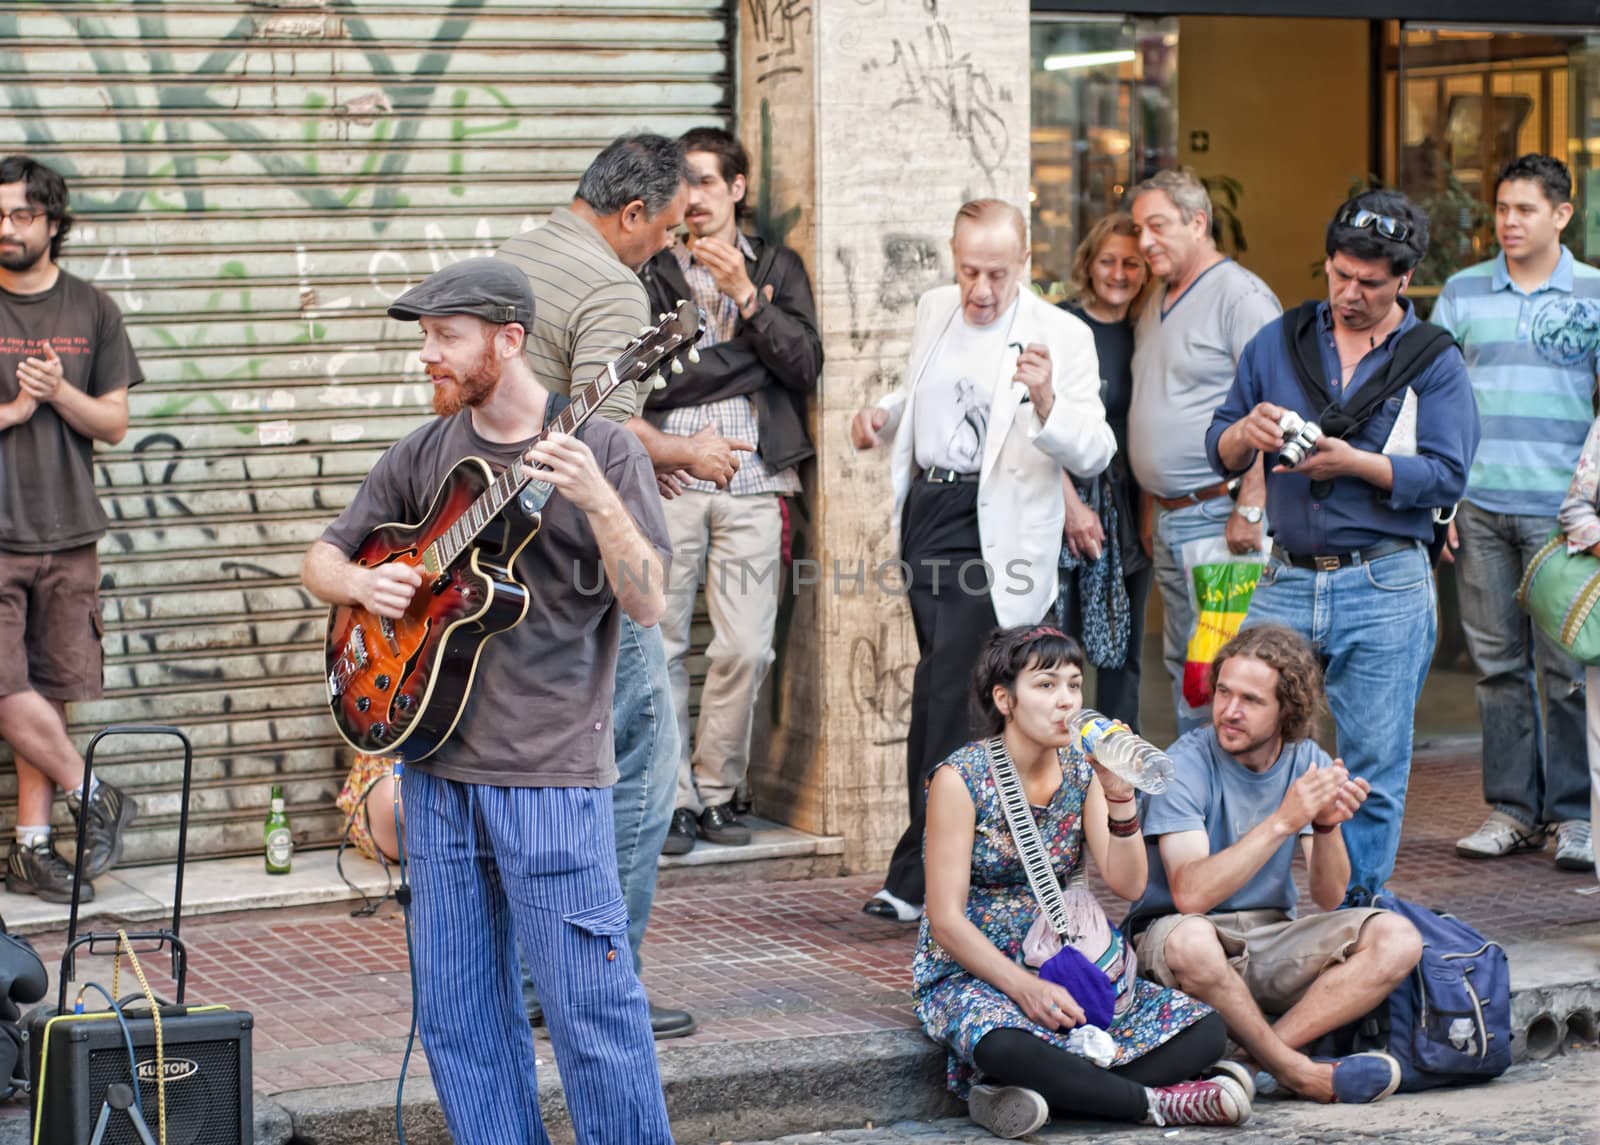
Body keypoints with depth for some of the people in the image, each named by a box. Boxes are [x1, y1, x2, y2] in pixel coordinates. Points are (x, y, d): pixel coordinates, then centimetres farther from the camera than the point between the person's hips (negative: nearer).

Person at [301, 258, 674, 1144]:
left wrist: (597, 500, -28)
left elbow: (648, 605, -12)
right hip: (438, 763, 6)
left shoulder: (600, 450, -5)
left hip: (551, 771, -5)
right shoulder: (423, 456, 10)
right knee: (456, 1013, 9)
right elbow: (322, 558, 18)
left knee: (591, 1004, -6)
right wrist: (361, 584, -5)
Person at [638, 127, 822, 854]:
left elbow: (805, 367, 2)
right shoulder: (652, 275, 10)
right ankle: (674, 800, 5)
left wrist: (746, 299, -7)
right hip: (669, 480, -1)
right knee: (662, 644, -4)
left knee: (746, 648, -4)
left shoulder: (777, 268, 14)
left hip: (751, 480, 1)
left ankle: (715, 792, 11)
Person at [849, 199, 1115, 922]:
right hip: (925, 509, 7)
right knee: (945, 691, 12)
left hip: (989, 532, -6)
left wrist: (1047, 402, -34)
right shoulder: (934, 310, 10)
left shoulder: (1061, 336, -9)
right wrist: (882, 416, 8)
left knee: (945, 695, -12)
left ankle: (918, 876, -6)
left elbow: (1094, 455, -15)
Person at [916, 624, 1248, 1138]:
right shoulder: (961, 779, -11)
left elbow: (1128, 884, -5)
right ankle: (1155, 1102, -20)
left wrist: (1119, 793, -17)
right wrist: (1022, 986, -25)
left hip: (1064, 970, 6)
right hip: (970, 974, -6)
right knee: (1009, 1046, -41)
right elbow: (946, 921, -13)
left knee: (1203, 1028, -16)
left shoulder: (1081, 772, 4)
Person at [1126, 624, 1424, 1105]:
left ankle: (1253, 1055, -25)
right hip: (1169, 934, -5)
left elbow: (1328, 898, -4)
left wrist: (1327, 827, -23)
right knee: (1191, 940, -41)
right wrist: (1283, 821, -31)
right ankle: (1297, 1071, -19)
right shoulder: (1187, 764, -14)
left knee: (1397, 939, -18)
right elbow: (1190, 894, -27)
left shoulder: (1307, 762, 1)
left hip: (1272, 940, 5)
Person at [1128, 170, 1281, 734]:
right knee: (1182, 664, 12)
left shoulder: (1240, 296, -10)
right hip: (1169, 518, 9)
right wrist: (1150, 507, 18)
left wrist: (1250, 509, -22)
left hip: (1220, 513, -9)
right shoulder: (1156, 301, 18)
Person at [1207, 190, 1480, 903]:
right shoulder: (1277, 344, 12)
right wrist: (1247, 432, -10)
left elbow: (1446, 475, -8)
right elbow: (1219, 454, 13)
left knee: (1375, 765, 2)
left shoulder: (1434, 362, 3)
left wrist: (1355, 463, -19)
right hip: (1287, 581, 2)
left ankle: (1355, 914, 14)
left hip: (1385, 586, -2)